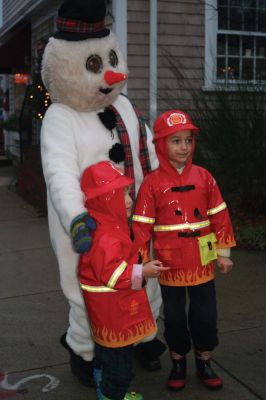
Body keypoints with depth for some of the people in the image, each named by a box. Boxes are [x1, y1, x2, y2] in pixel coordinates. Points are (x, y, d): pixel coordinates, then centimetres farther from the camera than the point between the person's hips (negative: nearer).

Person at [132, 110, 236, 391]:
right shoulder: (152, 184, -8)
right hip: (170, 266, -1)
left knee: (205, 317, 12)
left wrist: (223, 252, 5)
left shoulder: (203, 177, -2)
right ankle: (178, 362, 35)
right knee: (174, 318, 13)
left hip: (202, 263, 2)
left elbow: (219, 216, 4)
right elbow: (141, 225, -7)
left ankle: (204, 361, 34)